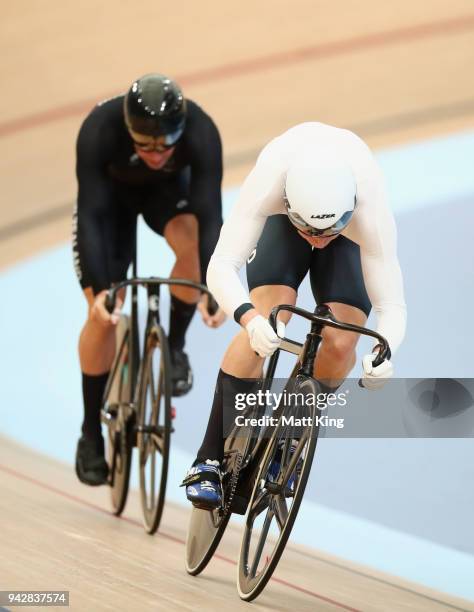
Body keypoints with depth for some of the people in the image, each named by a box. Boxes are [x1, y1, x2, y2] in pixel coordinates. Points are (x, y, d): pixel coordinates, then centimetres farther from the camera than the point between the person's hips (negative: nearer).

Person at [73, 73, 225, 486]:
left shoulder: (201, 132, -38)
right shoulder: (99, 130, -40)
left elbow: (210, 215, -41)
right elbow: (92, 215, -39)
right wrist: (100, 289, -50)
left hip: (169, 189, 1)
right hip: (110, 192, -1)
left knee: (191, 242, -33)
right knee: (102, 312, -11)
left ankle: (174, 345, -7)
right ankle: (92, 433, 4)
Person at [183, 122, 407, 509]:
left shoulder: (371, 212, -42)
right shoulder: (270, 178, -43)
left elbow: (392, 305, -36)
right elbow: (221, 267, -43)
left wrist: (384, 352, -57)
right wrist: (249, 319, -62)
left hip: (350, 240, 1)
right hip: (282, 219, 0)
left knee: (341, 344, -21)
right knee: (266, 322, -26)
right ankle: (209, 461, -19)